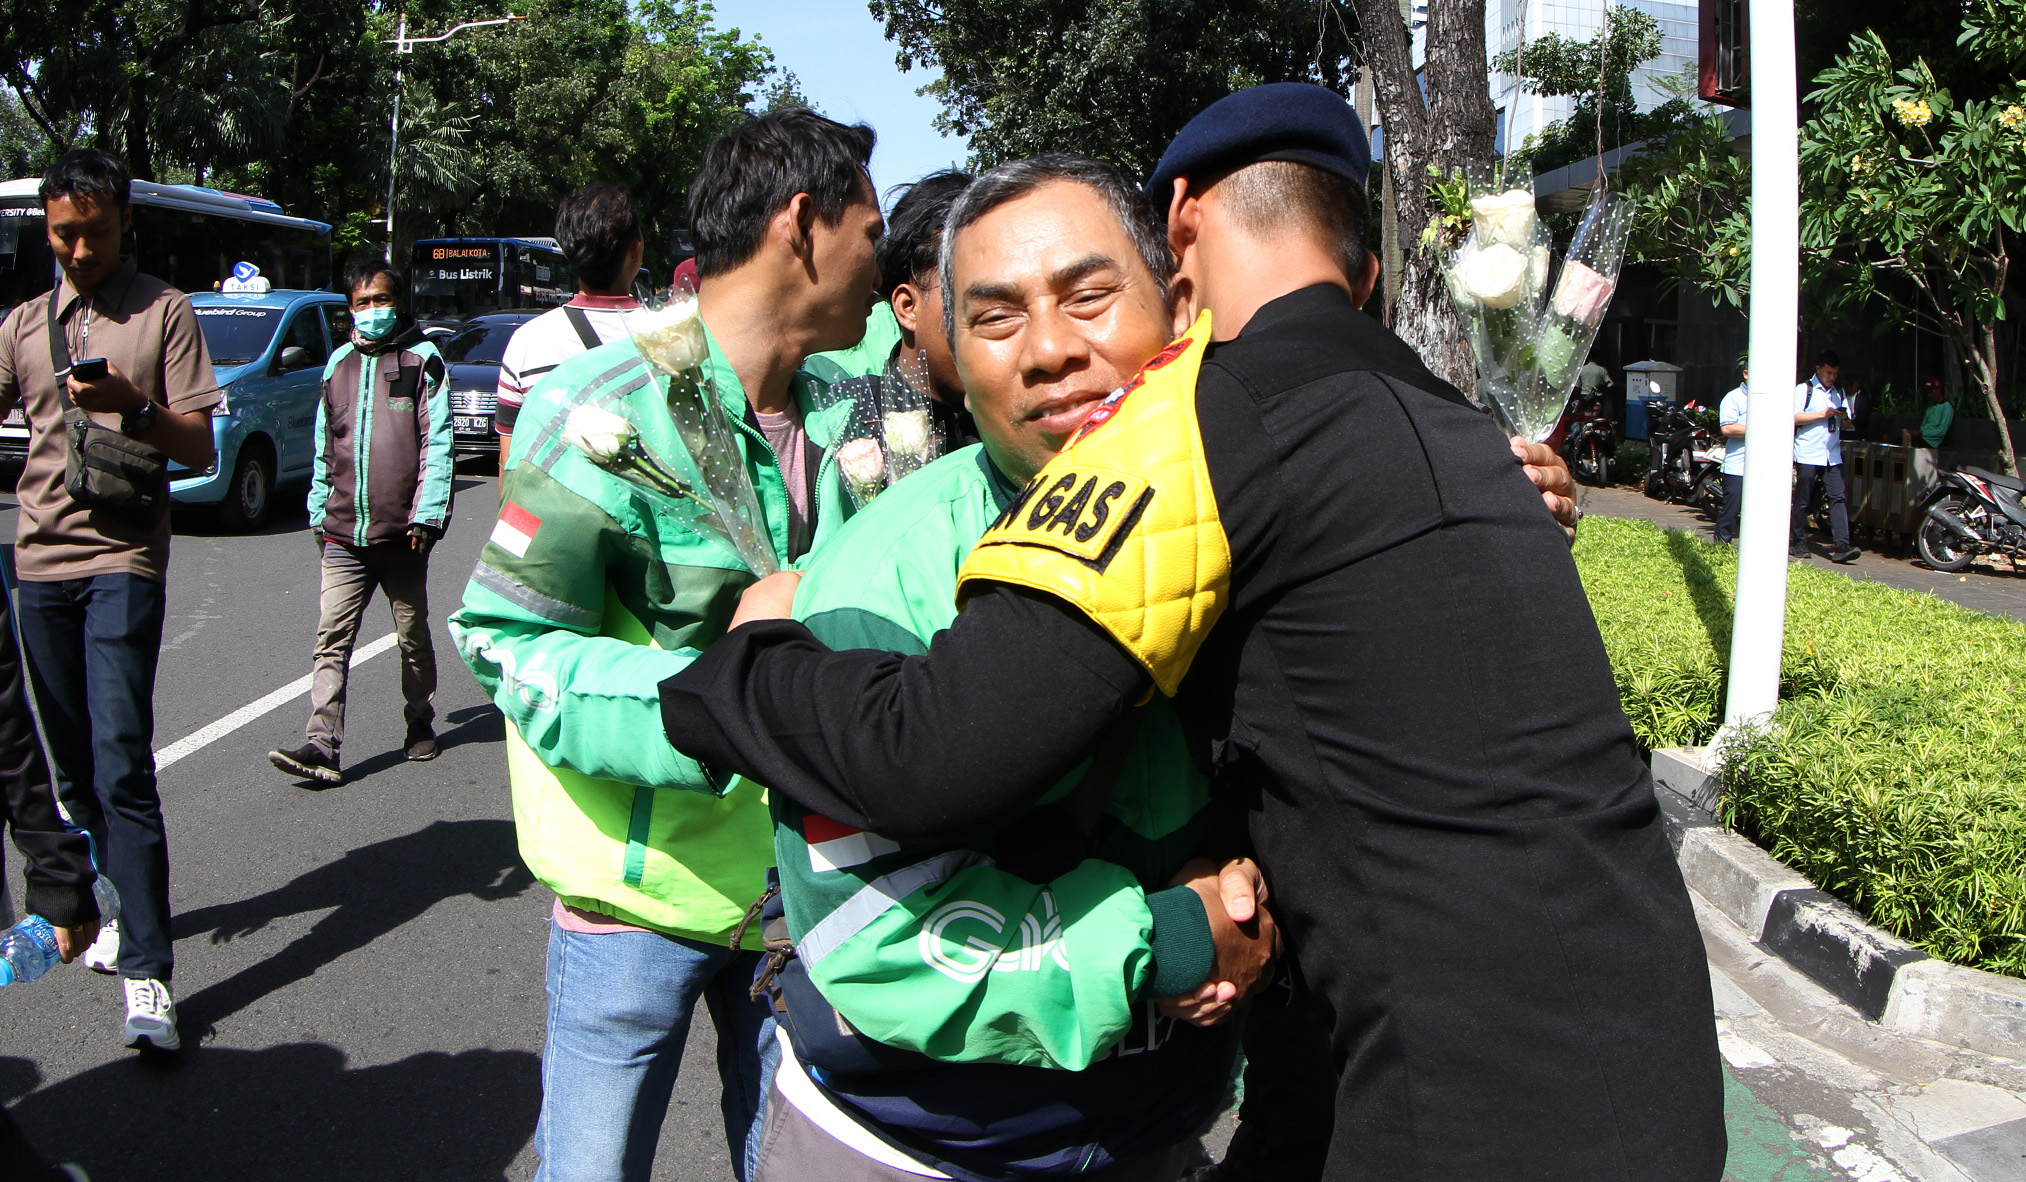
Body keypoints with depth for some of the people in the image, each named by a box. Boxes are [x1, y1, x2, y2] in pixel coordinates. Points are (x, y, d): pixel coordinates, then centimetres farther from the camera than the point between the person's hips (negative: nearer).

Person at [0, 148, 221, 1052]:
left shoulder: (164, 311, 3)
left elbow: (200, 450, -1)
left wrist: (134, 406, -18)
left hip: (123, 560, -5)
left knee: (121, 764, -13)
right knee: (73, 767, 9)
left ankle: (147, 971, -12)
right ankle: (119, 911, 24)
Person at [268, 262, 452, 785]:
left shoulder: (422, 359, 1)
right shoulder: (339, 363, 17)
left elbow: (438, 443, -6)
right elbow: (324, 447, 21)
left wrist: (426, 514, -13)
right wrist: (319, 512, 15)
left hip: (401, 533, -4)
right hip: (343, 534, 4)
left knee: (413, 637, 9)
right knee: (332, 638, -6)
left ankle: (420, 724, 26)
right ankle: (322, 745, -9)